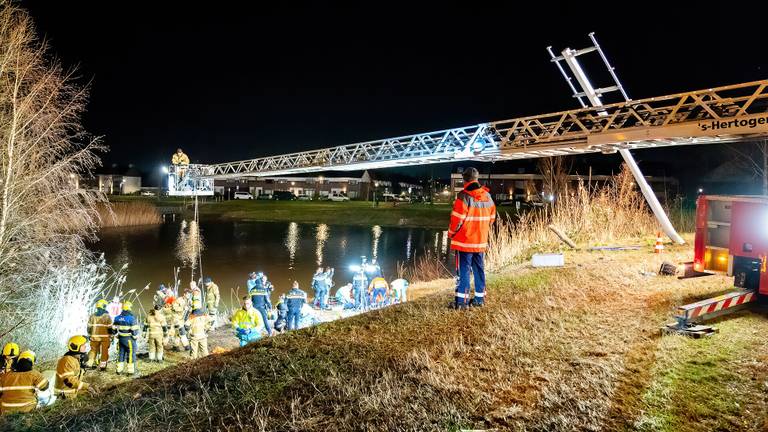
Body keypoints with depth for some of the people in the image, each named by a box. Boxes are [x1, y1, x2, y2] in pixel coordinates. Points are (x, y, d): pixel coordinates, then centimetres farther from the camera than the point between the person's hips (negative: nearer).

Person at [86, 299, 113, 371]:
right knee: (104, 351, 5)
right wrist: (111, 337, 1)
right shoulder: (107, 316, -8)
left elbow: (89, 327, 7)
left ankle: (90, 363, 14)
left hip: (94, 337, 3)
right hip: (105, 337, -3)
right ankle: (102, 366, 7)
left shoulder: (92, 316, 3)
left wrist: (89, 336, 18)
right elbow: (110, 328, -7)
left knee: (93, 350, 15)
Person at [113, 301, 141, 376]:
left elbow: (114, 328, 10)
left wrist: (117, 336, 21)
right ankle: (131, 370, 4)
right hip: (129, 339, -6)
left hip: (120, 339, 6)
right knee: (131, 354, 2)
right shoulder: (131, 318, -17)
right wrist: (135, 336, -1)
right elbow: (134, 330, -16)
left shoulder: (117, 318, 4)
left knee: (121, 353, 15)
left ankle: (119, 369, 21)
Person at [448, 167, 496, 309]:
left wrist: (451, 233, 0)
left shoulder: (464, 196, -16)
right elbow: (492, 217, 12)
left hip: (464, 241, -6)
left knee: (463, 270, -2)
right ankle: (479, 298, 21)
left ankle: (462, 301, -1)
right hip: (481, 241, 6)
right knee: (479, 269, 14)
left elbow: (457, 219, -16)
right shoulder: (487, 196, 5)